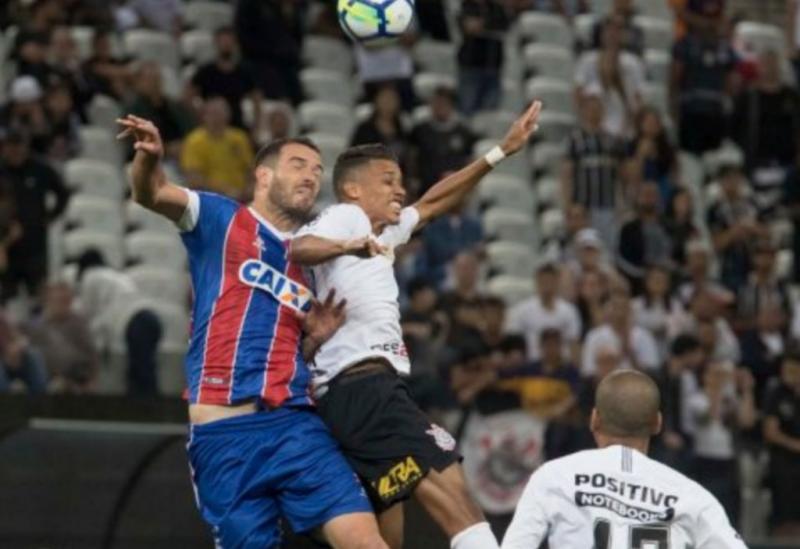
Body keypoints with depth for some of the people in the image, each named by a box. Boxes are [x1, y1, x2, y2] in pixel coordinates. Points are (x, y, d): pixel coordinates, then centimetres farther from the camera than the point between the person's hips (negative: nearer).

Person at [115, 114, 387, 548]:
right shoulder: (220, 220, 8)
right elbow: (151, 194, -10)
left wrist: (315, 340, 7)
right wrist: (149, 158, -33)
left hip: (294, 424, 4)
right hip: (224, 433, -4)